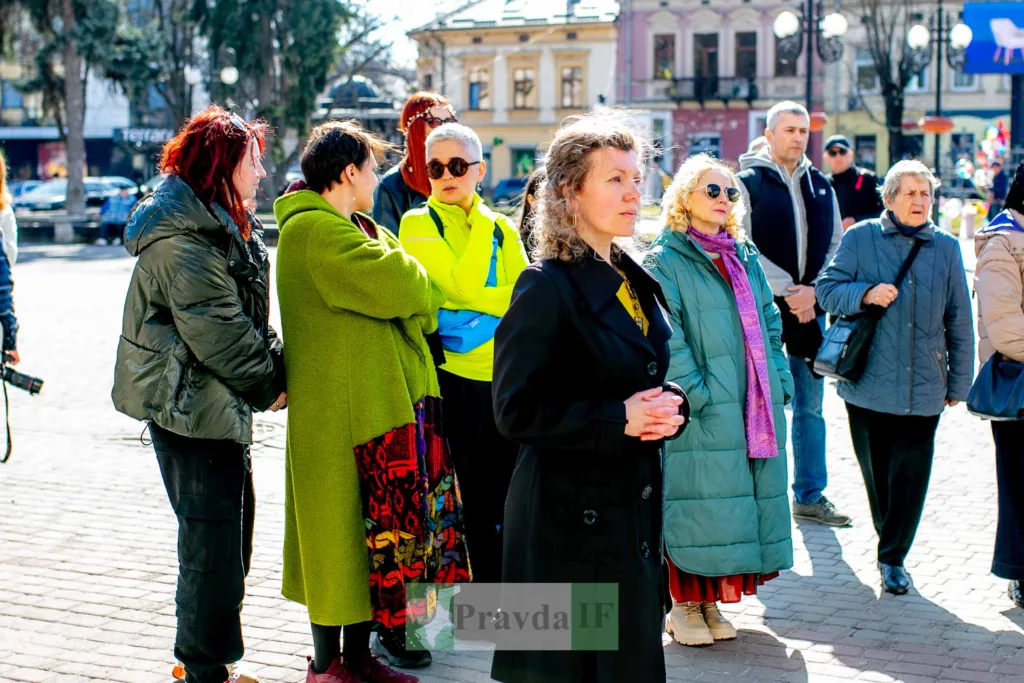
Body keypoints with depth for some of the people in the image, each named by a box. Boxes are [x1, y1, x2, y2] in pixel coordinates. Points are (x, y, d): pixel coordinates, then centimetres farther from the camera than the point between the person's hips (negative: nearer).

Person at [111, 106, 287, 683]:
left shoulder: (226, 227, 16)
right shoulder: (183, 239, -18)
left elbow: (253, 319, 17)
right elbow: (215, 329, -22)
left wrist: (281, 368, 3)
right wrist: (268, 387, -12)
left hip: (222, 404, 11)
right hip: (191, 404, -11)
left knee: (232, 526, 17)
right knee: (212, 538, -4)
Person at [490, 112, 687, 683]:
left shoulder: (636, 282, 10)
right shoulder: (548, 287, -13)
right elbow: (517, 411, -17)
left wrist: (669, 407, -2)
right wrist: (618, 419, -21)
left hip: (637, 506, 8)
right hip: (569, 519, -7)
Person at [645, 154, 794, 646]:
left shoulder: (745, 259, 17)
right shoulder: (664, 261, -3)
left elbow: (769, 325, 19)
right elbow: (666, 338, -12)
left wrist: (780, 381, 9)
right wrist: (695, 393, -18)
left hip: (754, 410, 7)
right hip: (702, 418, -6)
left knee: (741, 504, 8)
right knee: (697, 504, -4)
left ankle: (709, 602, 20)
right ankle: (684, 606, 9)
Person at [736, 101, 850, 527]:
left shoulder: (821, 187, 12)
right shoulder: (748, 183, -3)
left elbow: (836, 247, 11)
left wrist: (813, 290, -5)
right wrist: (786, 290, -14)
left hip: (810, 308, 5)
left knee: (811, 406, 11)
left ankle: (810, 496, 20)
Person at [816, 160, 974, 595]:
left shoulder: (946, 248, 7)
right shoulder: (860, 238, 1)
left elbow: (959, 321, 11)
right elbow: (827, 289, 0)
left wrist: (958, 382, 12)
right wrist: (866, 293, -19)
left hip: (923, 388, 1)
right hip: (869, 382, -1)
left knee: (910, 476, 1)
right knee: (877, 473, 9)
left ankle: (893, 558, 13)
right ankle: (891, 544, 29)